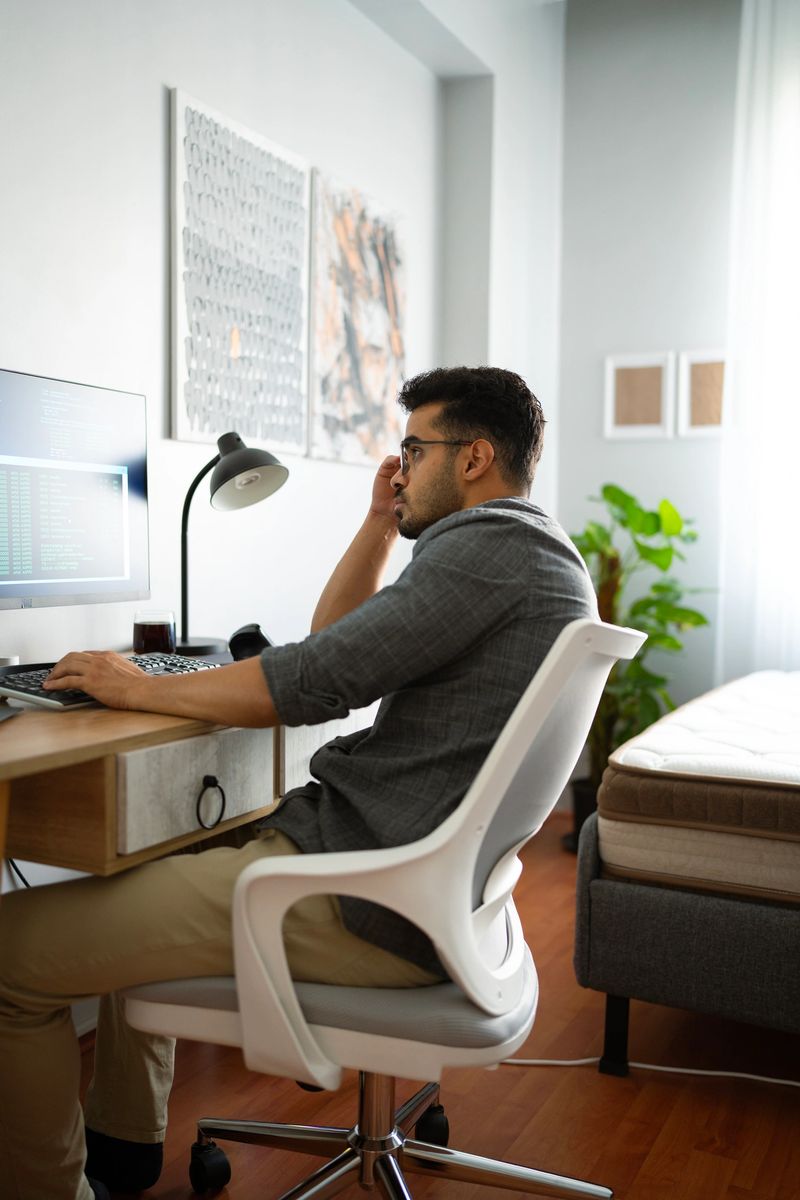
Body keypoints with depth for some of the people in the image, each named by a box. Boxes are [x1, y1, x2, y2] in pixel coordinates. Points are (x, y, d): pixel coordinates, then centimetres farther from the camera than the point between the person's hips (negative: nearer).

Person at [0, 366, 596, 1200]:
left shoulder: (488, 545, -15)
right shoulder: (533, 554, 18)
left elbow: (317, 680, -20)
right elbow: (337, 639, 23)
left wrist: (140, 687, -7)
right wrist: (381, 523, 13)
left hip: (371, 903, -11)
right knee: (146, 866, 30)